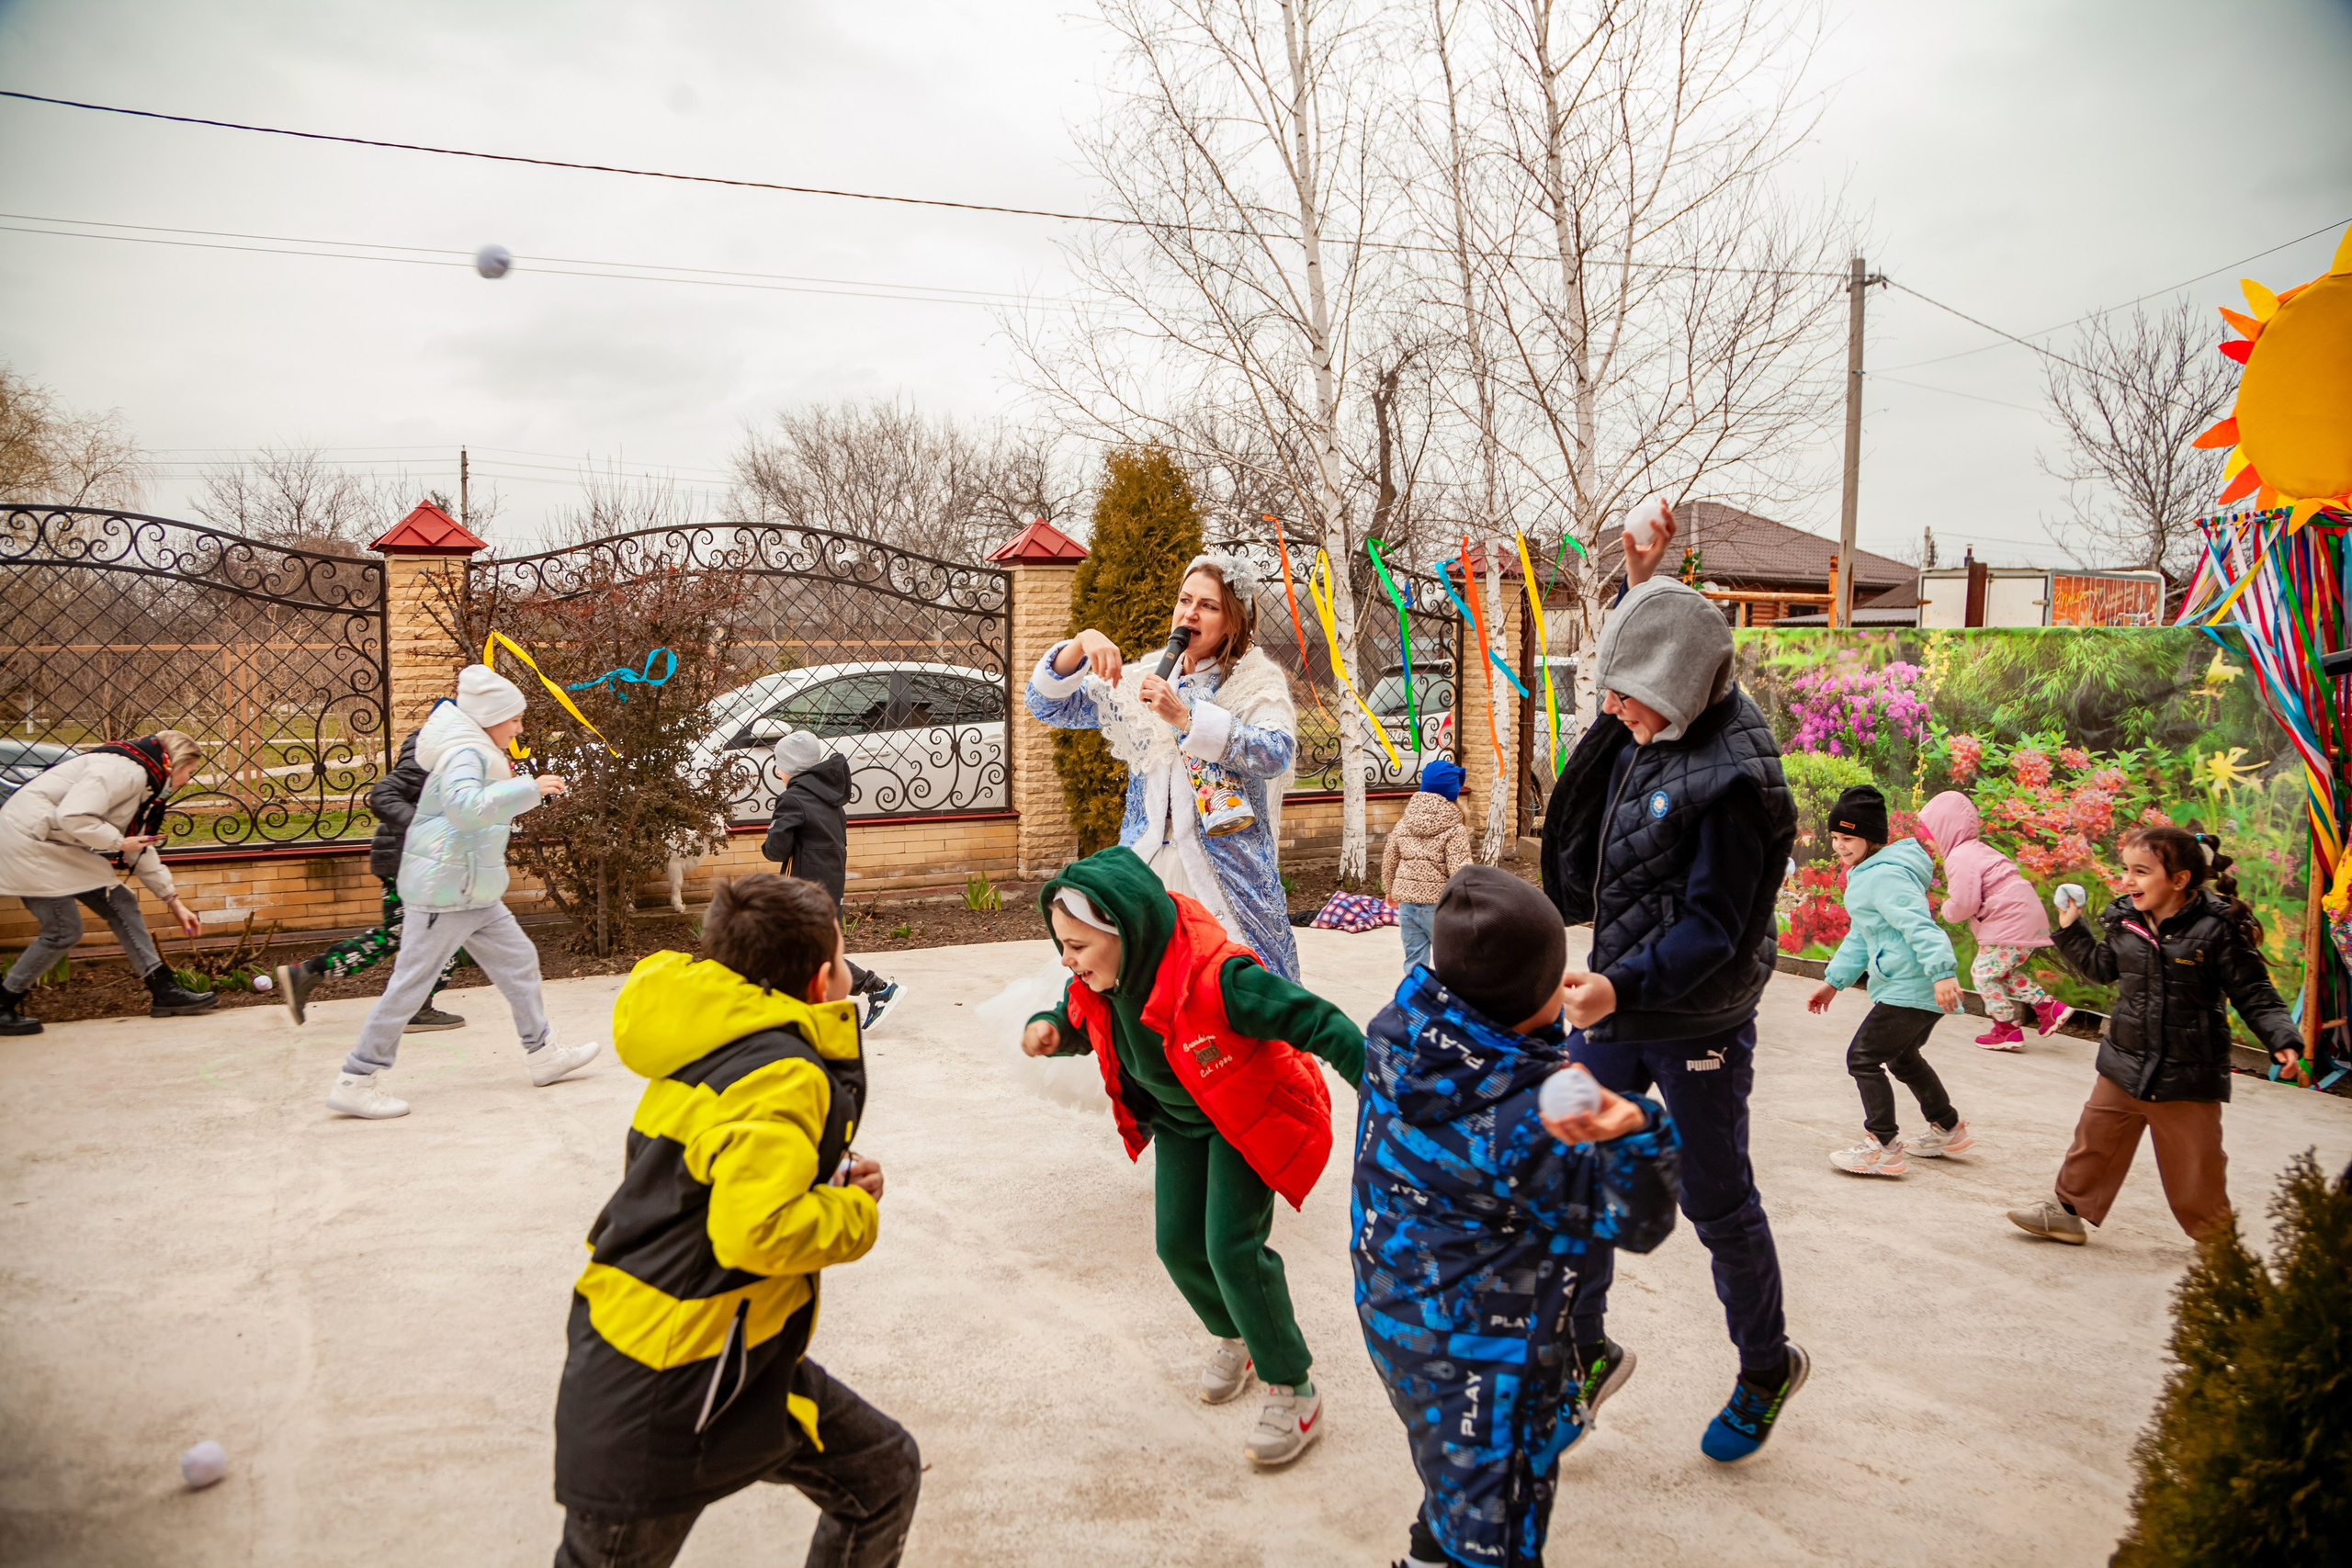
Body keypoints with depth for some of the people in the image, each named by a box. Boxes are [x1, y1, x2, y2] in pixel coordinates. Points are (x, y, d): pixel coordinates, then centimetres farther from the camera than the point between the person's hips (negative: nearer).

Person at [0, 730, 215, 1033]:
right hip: (28, 840, -10)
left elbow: (141, 849, 19)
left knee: (121, 905, 5)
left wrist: (174, 901, 18)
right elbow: (72, 817, -31)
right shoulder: (126, 769, -20)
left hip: (62, 847, 10)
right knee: (64, 931, -7)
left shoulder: (146, 783, 13)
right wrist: (120, 842, -17)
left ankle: (164, 991, 7)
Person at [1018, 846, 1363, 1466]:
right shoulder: (1098, 980, -17)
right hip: (1179, 1119, 7)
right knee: (1179, 1243, 7)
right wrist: (1050, 1031, -18)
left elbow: (1320, 1024, -35)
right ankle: (1233, 1337, 39)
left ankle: (1293, 1394, 5)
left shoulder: (1216, 979, -40)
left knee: (1231, 1246, -15)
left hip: (1251, 1116, -7)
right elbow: (1079, 1024, 6)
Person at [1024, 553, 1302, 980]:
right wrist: (1080, 644, -7)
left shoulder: (1258, 681, 0)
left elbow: (1277, 753, -19)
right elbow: (1049, 705, 11)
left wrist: (1185, 717, -23)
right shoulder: (1144, 681, 12)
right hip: (1147, 865, 4)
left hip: (1228, 875, -3)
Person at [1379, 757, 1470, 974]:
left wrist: (1389, 890, 27)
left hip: (1407, 901, 5)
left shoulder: (1404, 824, 4)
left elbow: (1389, 860, 11)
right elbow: (1459, 871, -17)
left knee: (1414, 960, 13)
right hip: (1439, 904, -4)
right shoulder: (1455, 829, -11)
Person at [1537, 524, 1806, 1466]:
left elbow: (1712, 930, -25)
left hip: (1696, 1022, -7)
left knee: (1717, 1202, 11)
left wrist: (1622, 987, -39)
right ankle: (1585, 1351, 30)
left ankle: (1767, 1369, 35)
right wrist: (1644, 582, 18)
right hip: (1614, 999, 8)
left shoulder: (1737, 778, -25)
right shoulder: (1650, 727, -2)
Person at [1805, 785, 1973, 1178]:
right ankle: (1947, 1130, 43)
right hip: (1916, 989, 12)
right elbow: (1861, 936, 22)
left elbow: (1920, 925, -30)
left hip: (1908, 990, -12)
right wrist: (1834, 980, 19)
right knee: (1902, 1056, 28)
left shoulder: (1885, 876, -18)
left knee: (1863, 1058, -7)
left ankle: (1884, 1148, -1)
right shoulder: (1865, 874, 16)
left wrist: (1942, 972, -40)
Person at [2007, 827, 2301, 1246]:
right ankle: (2067, 1210, 28)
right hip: (2124, 1064, 5)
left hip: (2188, 1075, -5)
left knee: (2193, 1163, 8)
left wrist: (2281, 1038, -23)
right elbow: (2102, 968, 19)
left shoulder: (2218, 929, -15)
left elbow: (2253, 994, -11)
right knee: (2095, 1140, 13)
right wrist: (2072, 930, 13)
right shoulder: (2125, 921, 1)